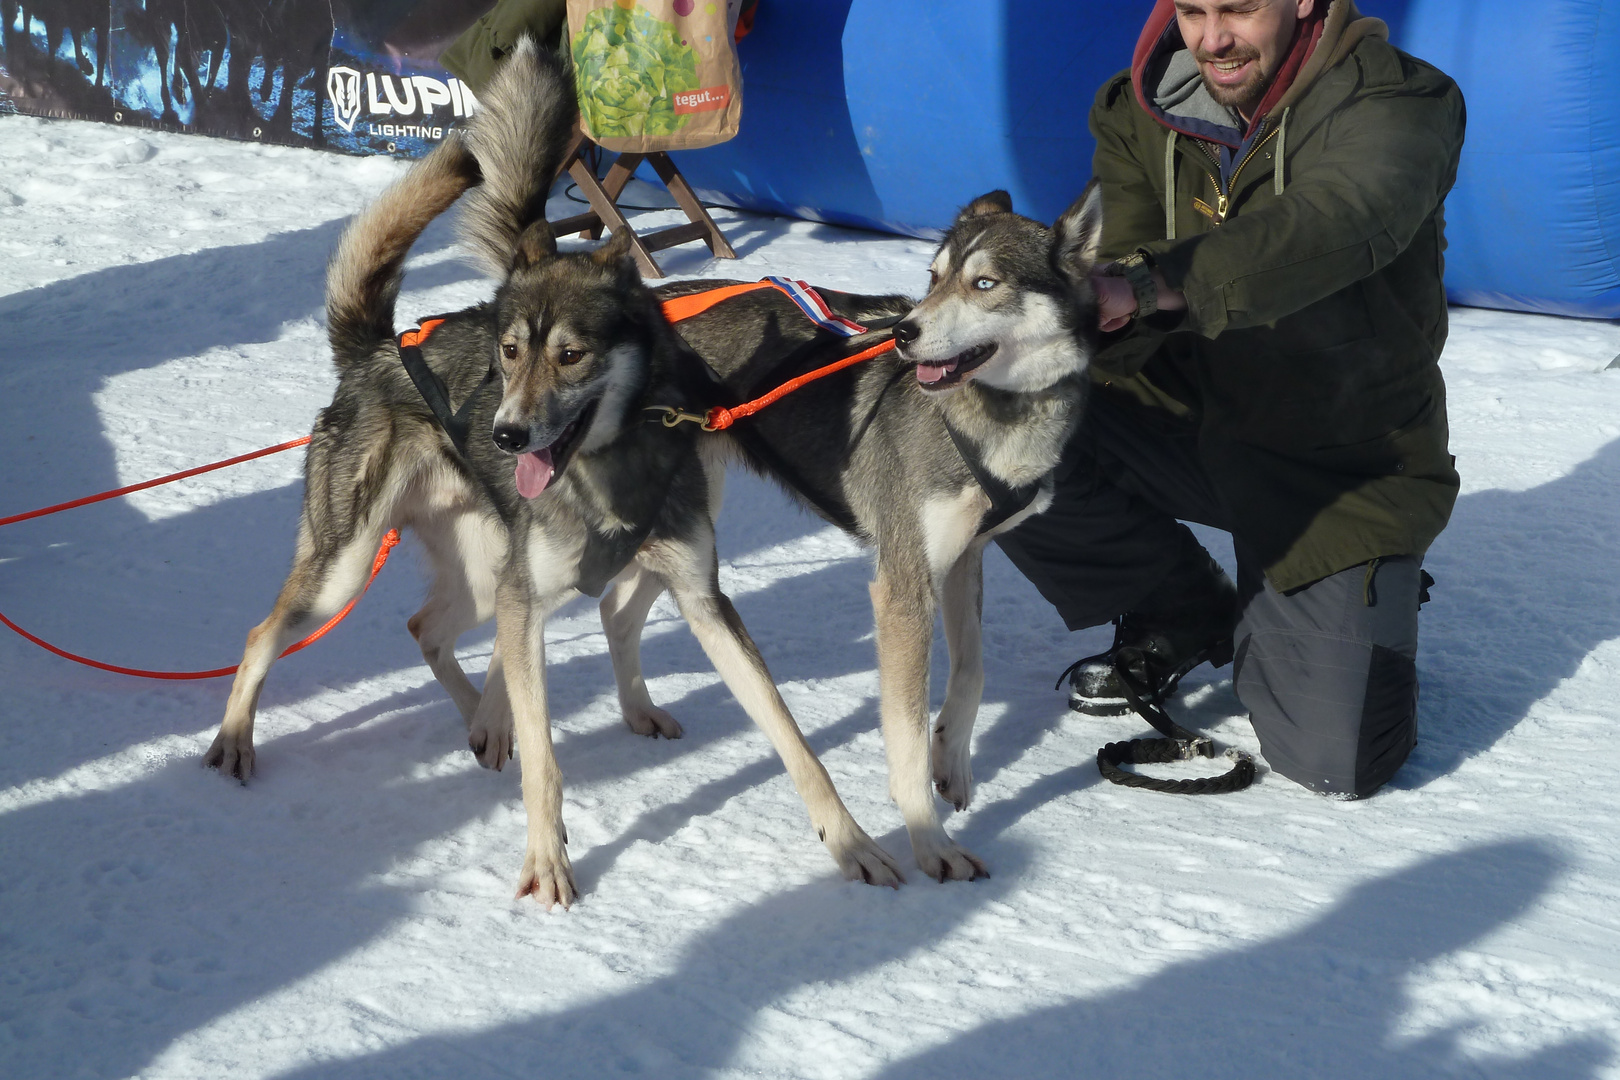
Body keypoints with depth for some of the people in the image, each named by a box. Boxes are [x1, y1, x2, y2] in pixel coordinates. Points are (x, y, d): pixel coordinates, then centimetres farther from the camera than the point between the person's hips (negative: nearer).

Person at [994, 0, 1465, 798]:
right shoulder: (1142, 114, -4)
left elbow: (1334, 224, -40)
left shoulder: (1394, 105, -19)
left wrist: (1145, 287, -54)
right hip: (1190, 415, 4)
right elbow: (1114, 274, -15)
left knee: (1337, 760, -16)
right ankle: (1184, 618, 6)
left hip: (1346, 460, -4)